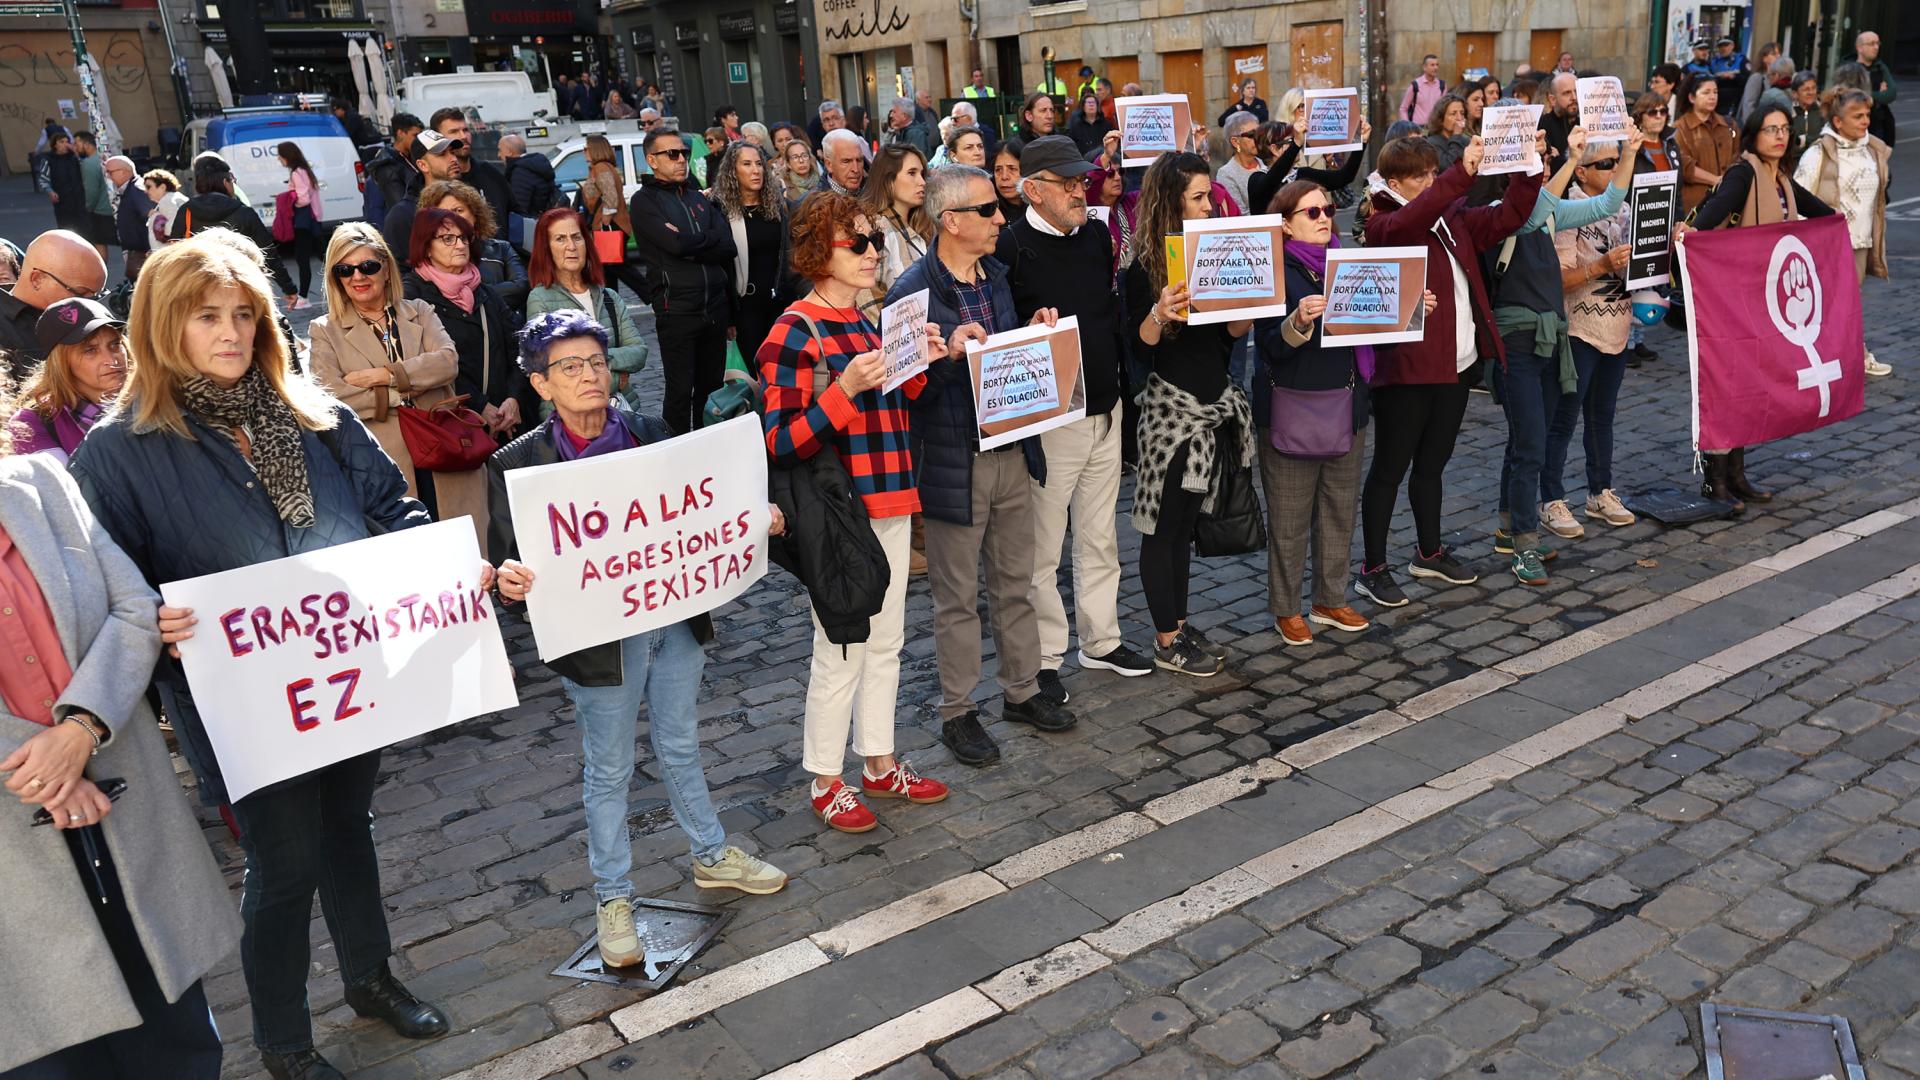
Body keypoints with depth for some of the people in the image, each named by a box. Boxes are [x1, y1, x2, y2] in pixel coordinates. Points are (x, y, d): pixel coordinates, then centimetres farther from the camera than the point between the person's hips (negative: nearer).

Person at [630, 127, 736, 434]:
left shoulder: (698, 198, 17)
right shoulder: (644, 201, 0)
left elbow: (728, 248, 3)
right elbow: (674, 244, -17)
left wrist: (688, 243, -9)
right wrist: (710, 239, -1)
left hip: (715, 306, 5)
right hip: (677, 308, -5)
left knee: (713, 386, 10)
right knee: (682, 390, -2)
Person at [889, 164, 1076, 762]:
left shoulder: (996, 275, 8)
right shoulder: (912, 293, -16)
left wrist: (1035, 332, -1)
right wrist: (950, 352, -30)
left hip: (1012, 452, 7)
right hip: (954, 462, -7)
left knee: (1016, 584, 18)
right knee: (958, 598, 7)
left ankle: (1023, 690, 35)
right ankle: (957, 712, 22)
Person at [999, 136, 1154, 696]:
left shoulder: (1097, 236, 9)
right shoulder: (1010, 246, -13)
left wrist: (1120, 373, 7)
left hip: (1105, 410, 7)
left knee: (1100, 535, 17)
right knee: (1042, 545, 4)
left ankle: (1101, 639, 33)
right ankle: (1043, 657, 19)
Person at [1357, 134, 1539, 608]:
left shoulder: (1454, 217, 12)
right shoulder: (1384, 223, -9)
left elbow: (1507, 216, 12)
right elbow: (1412, 219, -31)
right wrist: (1463, 173, -39)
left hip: (1457, 364, 7)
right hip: (1406, 368, -7)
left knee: (1432, 465, 19)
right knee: (1389, 468, 1)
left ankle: (1429, 553, 34)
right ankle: (1373, 568, 10)